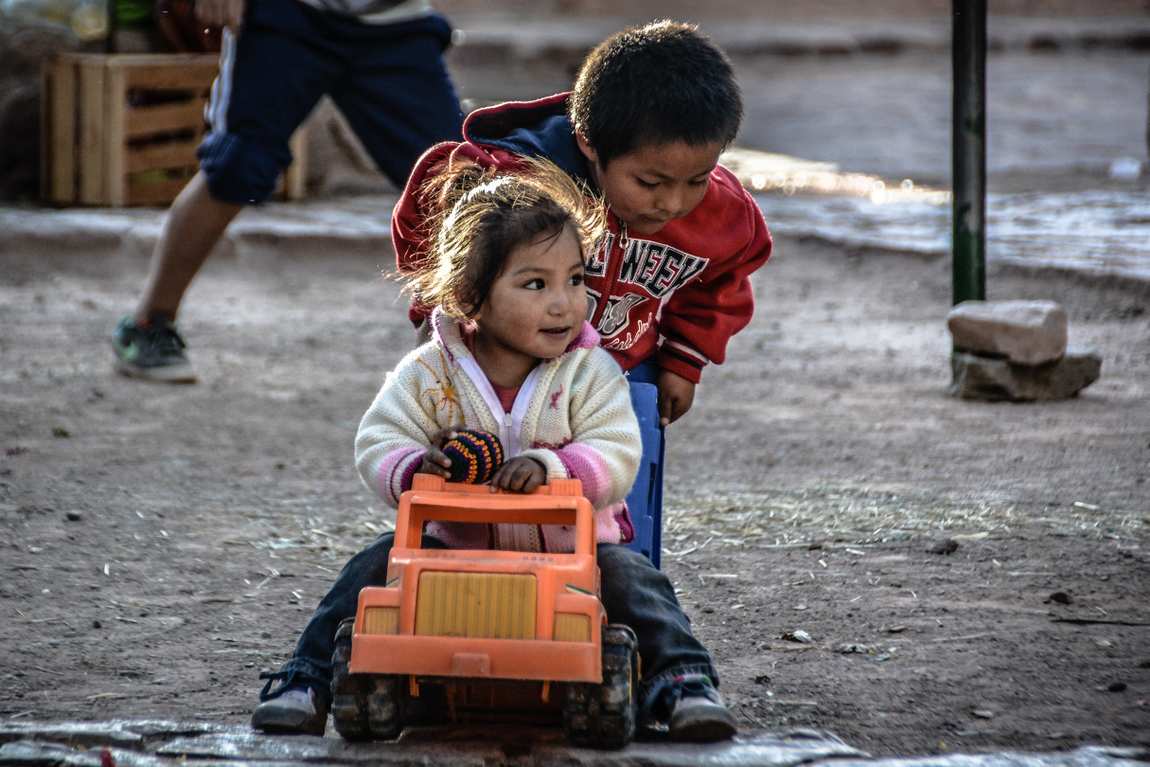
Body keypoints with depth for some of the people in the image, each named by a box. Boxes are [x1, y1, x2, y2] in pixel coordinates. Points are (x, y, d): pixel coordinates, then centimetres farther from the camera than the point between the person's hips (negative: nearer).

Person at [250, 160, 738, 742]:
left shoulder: (591, 373, -8)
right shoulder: (429, 373, -5)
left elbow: (616, 459, -18)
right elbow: (378, 442, -8)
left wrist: (550, 467, -37)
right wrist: (415, 470, -32)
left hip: (572, 548, -1)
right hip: (456, 547, 1)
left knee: (629, 578, -27)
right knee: (379, 566, -18)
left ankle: (681, 683, -30)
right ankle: (308, 682, -13)